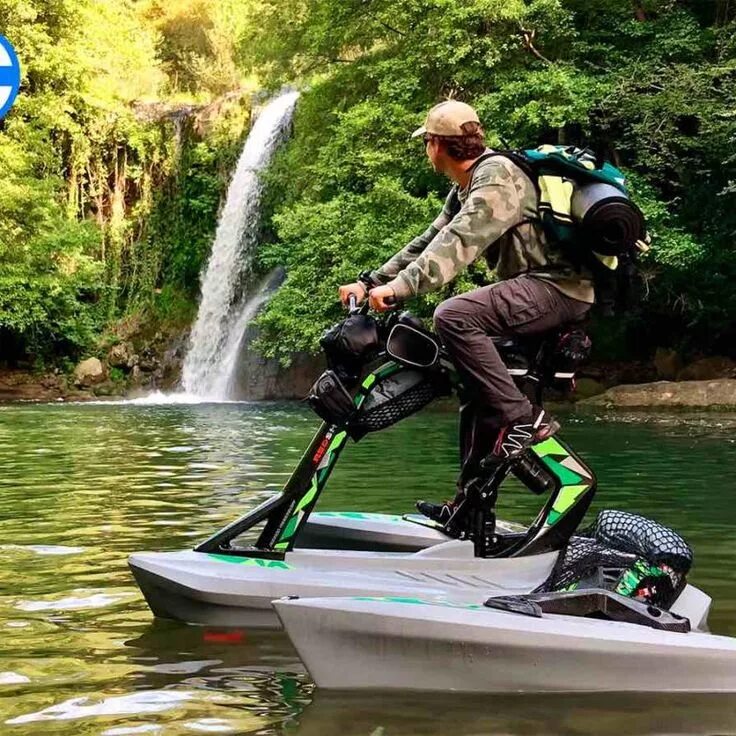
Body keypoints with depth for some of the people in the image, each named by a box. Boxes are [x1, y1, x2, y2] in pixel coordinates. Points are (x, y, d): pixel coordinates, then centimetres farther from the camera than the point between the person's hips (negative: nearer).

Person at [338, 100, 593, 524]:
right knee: (475, 378, 13)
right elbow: (430, 241, 19)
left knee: (455, 316, -28)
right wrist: (370, 282, 12)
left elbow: (459, 242, -27)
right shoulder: (465, 189, 19)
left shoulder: (497, 176, -14)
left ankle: (523, 420, -23)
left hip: (559, 286, -11)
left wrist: (400, 287, -35)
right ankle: (470, 501, 18)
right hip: (535, 288, 11)